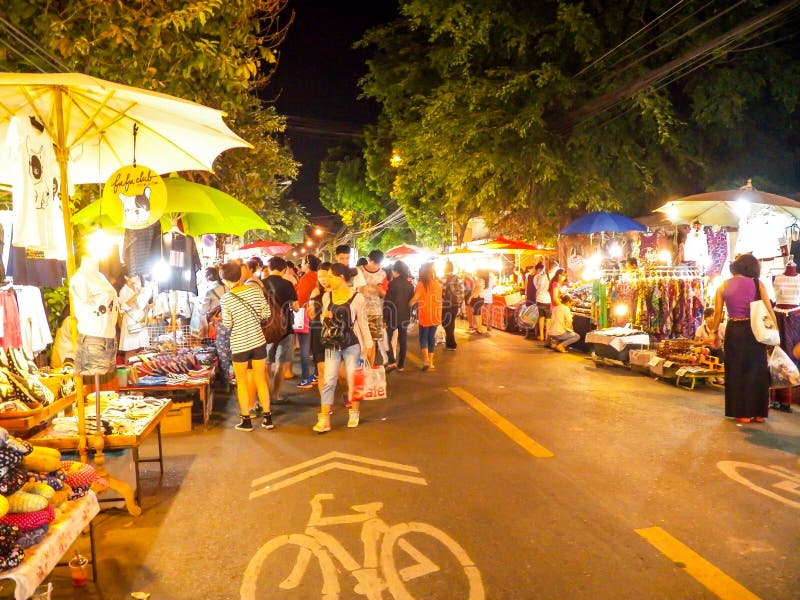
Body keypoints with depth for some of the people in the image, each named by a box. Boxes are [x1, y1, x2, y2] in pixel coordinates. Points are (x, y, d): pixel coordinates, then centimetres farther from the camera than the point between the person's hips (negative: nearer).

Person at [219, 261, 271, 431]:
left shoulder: (226, 298, -12)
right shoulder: (255, 290, -5)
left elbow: (227, 324, -7)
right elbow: (266, 313, 0)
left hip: (239, 345, -3)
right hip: (258, 341, 3)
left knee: (241, 382, 12)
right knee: (261, 380, 13)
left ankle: (246, 420, 16)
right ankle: (267, 418, 19)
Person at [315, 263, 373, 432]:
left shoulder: (356, 297, -8)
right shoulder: (327, 296, 4)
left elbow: (362, 322, -2)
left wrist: (368, 344, -1)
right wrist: (324, 318, -10)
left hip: (352, 345, -3)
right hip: (332, 345, 3)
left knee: (353, 380, 7)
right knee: (328, 381, -1)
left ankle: (354, 413, 27)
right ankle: (324, 420, 0)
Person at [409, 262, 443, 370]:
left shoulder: (421, 284, -13)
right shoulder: (438, 284, 4)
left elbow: (414, 299, -19)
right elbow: (439, 299, 11)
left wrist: (408, 305, -5)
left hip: (425, 317, -4)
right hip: (435, 316, 4)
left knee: (423, 338, 6)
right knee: (431, 338, 13)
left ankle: (426, 359, -10)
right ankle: (430, 361, 17)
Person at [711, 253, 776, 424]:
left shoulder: (724, 286, 1)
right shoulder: (757, 284, -2)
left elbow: (717, 313, 1)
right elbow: (769, 311, -4)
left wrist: (715, 332, 12)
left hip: (733, 331, 1)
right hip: (754, 331, 0)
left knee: (736, 372, 10)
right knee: (757, 371, 12)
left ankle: (741, 413, 15)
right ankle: (758, 413, 18)